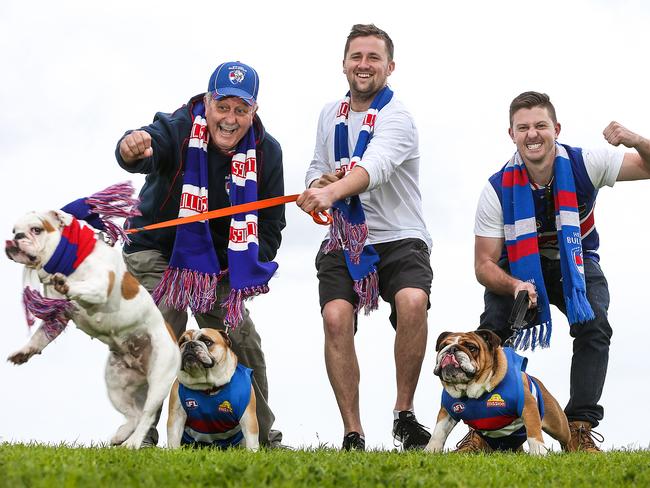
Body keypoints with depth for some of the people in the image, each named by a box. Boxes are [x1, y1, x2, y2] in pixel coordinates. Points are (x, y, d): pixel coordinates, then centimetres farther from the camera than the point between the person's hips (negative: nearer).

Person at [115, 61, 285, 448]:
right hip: (157, 251, -4)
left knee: (244, 341, 4)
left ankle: (263, 438, 20)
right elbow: (152, 144, -47)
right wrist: (133, 149, -72)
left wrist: (249, 267, -15)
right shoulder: (178, 128, -22)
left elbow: (271, 220, 0)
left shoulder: (266, 151, -9)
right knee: (166, 321, -27)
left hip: (216, 264, 5)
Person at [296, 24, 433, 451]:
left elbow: (375, 167, -29)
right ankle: (353, 435, -14)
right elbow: (317, 171, 22)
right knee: (336, 316, -20)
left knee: (412, 302, -31)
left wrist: (332, 191, -49)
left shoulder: (396, 118, -9)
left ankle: (405, 412, -12)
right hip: (344, 243, 4)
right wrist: (317, 184, -4)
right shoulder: (330, 115, 12)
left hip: (399, 240, -4)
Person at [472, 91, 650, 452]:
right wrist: (515, 286, -41)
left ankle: (580, 427, -20)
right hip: (518, 267, 0)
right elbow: (484, 264, -18)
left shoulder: (584, 164, -22)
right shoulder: (498, 189, -22)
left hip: (576, 263, 0)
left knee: (593, 324, -27)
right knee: (492, 328, -25)